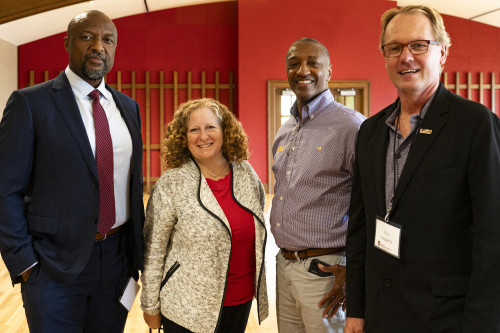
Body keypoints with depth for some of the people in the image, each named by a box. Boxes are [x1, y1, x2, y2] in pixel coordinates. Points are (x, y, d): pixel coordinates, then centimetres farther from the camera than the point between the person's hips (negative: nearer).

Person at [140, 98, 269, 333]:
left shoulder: (246, 174, 0)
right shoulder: (170, 184, -13)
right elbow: (153, 251, -8)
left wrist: (258, 287, 15)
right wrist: (150, 307, -4)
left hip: (241, 302, 4)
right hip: (189, 309, -4)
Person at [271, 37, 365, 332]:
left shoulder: (352, 126, -14)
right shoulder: (284, 132, 11)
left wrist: (353, 270, -15)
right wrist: (285, 253, 17)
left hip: (325, 270, -7)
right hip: (284, 264, 7)